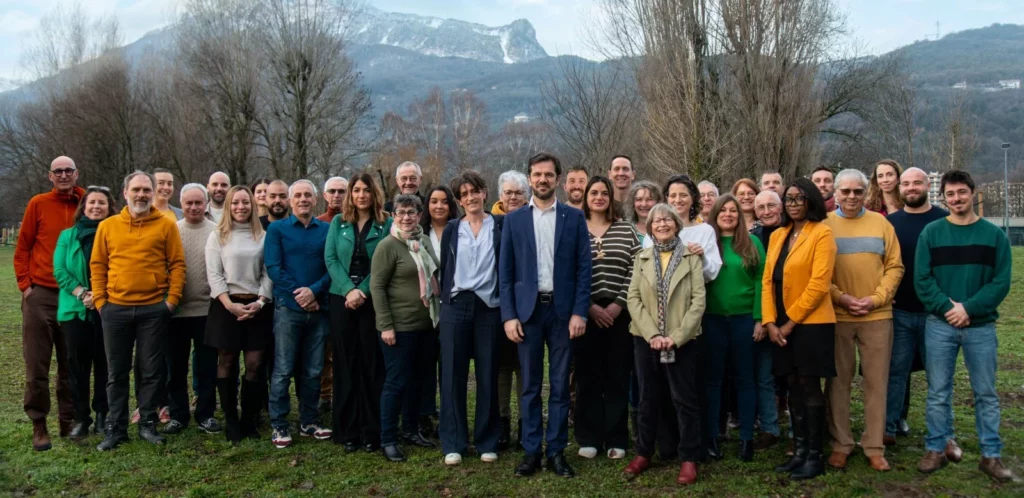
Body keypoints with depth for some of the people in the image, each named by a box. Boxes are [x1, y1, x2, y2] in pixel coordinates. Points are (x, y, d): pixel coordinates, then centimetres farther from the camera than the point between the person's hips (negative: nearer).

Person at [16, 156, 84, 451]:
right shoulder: (38, 204, 1)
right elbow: (22, 248, 3)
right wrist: (25, 284, -4)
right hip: (40, 294, -2)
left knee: (70, 366, 9)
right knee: (37, 365, 2)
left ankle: (69, 421, 19)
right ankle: (39, 425, 12)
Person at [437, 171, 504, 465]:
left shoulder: (501, 225, 3)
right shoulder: (452, 229, 10)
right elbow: (444, 267, 12)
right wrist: (444, 299, 6)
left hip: (489, 307, -1)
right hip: (455, 307, 1)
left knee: (488, 376, 4)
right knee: (453, 375, 3)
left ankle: (487, 442, 16)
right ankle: (453, 444, 12)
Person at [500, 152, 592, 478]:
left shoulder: (574, 217, 5)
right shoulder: (513, 220, 6)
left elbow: (584, 268, 1)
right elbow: (505, 271, 3)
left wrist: (579, 312, -7)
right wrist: (509, 315, -5)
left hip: (563, 310, 0)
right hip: (527, 310, 1)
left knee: (560, 385, 6)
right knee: (530, 386, 6)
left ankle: (557, 451, 15)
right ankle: (531, 451, 15)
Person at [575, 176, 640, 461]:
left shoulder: (626, 230, 7)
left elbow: (635, 270, 2)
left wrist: (618, 304, -8)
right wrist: (589, 306, -9)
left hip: (618, 313, 1)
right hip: (585, 313, -1)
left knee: (617, 377, 5)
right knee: (587, 377, 4)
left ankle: (616, 440, 14)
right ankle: (588, 438, 14)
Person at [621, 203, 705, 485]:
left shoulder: (691, 257, 2)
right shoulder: (642, 258, 9)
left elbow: (699, 300, -6)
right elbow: (633, 298, 1)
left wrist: (676, 336, -14)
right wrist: (652, 334, -11)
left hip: (681, 341, -2)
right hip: (645, 339, 3)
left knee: (684, 399, 2)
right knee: (648, 399, 10)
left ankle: (689, 459, 11)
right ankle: (643, 454, 21)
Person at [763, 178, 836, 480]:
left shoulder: (821, 233, -8)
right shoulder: (777, 236, 12)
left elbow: (818, 284, -15)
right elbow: (768, 280, 8)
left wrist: (791, 322, -14)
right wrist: (770, 321, -3)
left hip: (811, 323, -6)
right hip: (783, 325, 6)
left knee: (810, 387, 0)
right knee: (794, 388, 12)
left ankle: (815, 457, 10)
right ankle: (799, 452, 21)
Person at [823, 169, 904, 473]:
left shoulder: (880, 223, 6)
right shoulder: (823, 225, 1)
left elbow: (894, 267, 4)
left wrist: (876, 299, -9)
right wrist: (841, 298, -14)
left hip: (877, 316, 1)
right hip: (836, 316, -1)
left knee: (876, 382, 6)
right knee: (838, 381, 6)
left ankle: (874, 447, 16)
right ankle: (840, 444, 17)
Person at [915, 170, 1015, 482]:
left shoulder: (994, 235, 3)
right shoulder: (931, 232, 2)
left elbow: (1001, 282, -4)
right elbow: (922, 279, -3)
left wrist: (968, 309, -15)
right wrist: (947, 307, -16)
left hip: (981, 326, 1)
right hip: (939, 325, 0)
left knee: (986, 393, 8)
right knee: (938, 392, 5)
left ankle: (991, 455, 17)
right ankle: (936, 449, 16)